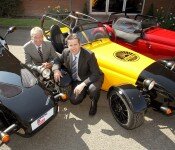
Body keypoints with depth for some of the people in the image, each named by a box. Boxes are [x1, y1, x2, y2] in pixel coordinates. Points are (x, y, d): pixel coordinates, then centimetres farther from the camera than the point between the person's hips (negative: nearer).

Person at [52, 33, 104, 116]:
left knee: (93, 88, -36)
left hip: (91, 79, -4)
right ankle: (85, 90, 23)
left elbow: (96, 74, -26)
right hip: (76, 81, 5)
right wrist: (56, 70, -13)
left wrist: (83, 84, -37)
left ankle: (94, 103, 0)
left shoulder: (89, 55, -26)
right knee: (74, 100, -8)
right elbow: (58, 60, 9)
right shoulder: (66, 52, -11)